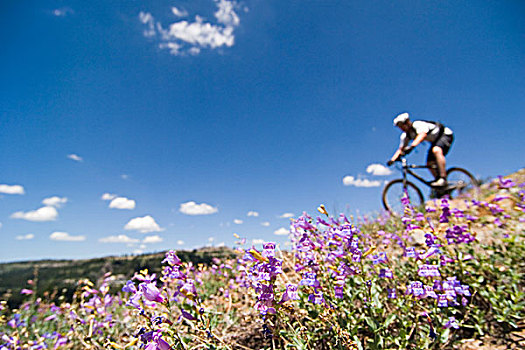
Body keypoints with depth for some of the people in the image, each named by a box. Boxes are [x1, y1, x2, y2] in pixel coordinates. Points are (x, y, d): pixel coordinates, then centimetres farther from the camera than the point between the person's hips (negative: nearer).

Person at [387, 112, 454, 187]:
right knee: (429, 164, -2)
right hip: (435, 140, 8)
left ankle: (443, 179, -34)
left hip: (445, 134, -8)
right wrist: (392, 160, -19)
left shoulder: (418, 124, -29)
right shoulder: (405, 135, -6)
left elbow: (422, 135, -50)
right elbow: (401, 149, -4)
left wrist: (411, 146, -65)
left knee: (436, 150, -35)